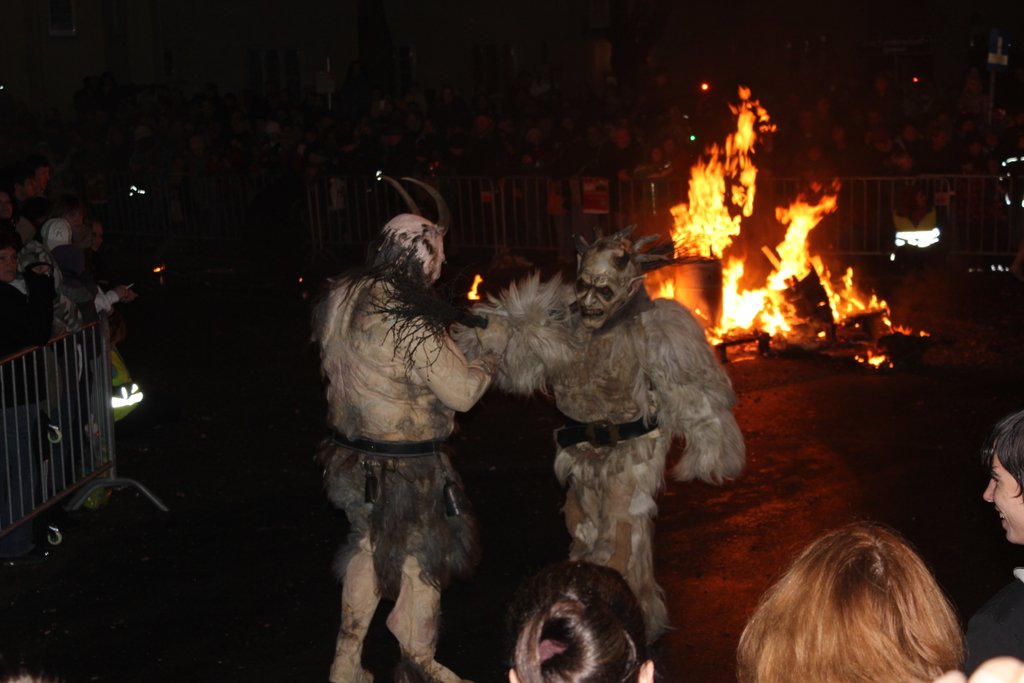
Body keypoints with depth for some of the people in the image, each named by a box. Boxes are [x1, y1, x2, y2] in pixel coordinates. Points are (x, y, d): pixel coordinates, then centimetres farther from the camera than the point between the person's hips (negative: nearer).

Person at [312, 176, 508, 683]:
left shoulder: (342, 298, -4)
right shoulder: (413, 326, -28)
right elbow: (463, 393, -21)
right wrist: (489, 351, -3)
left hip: (353, 452, 8)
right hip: (405, 468, -8)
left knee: (369, 547, 24)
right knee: (422, 557, 13)